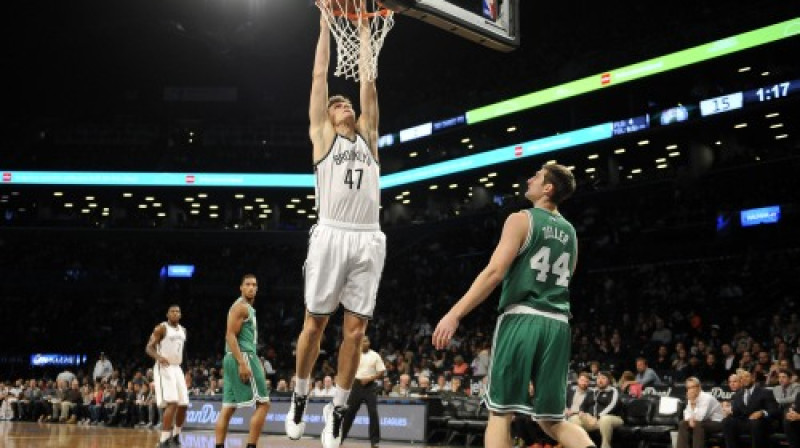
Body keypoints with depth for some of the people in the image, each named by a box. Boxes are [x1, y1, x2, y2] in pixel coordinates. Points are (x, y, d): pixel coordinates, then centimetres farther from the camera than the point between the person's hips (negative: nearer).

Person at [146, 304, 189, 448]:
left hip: (177, 369, 7)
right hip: (164, 368, -7)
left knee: (183, 405, 6)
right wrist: (158, 357, -33)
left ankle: (175, 435, 27)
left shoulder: (183, 330, 13)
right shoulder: (161, 328, -8)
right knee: (172, 403, -21)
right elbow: (149, 348, -13)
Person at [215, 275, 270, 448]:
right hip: (242, 357, -10)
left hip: (234, 360, 10)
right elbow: (230, 336, -18)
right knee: (263, 403, -9)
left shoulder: (248, 308, 22)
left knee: (228, 407, 4)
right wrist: (242, 363, -25)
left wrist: (255, 360, 25)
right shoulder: (241, 306, -9)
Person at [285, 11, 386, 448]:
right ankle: (299, 397, 21)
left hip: (368, 239, 3)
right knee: (315, 322, 3)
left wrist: (363, 31, 25)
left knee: (355, 329, 2)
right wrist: (326, 25, 19)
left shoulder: (367, 135, 21)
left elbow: (368, 83, 20)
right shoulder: (322, 134, 13)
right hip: (332, 235, -3)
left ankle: (337, 409, 12)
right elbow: (320, 76, 14)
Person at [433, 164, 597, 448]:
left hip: (522, 318, -6)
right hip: (558, 325, 6)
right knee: (551, 420, 11)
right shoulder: (570, 233, 19)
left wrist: (454, 314, -13)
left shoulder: (522, 220, -1)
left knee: (500, 412, 0)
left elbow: (494, 272, -12)